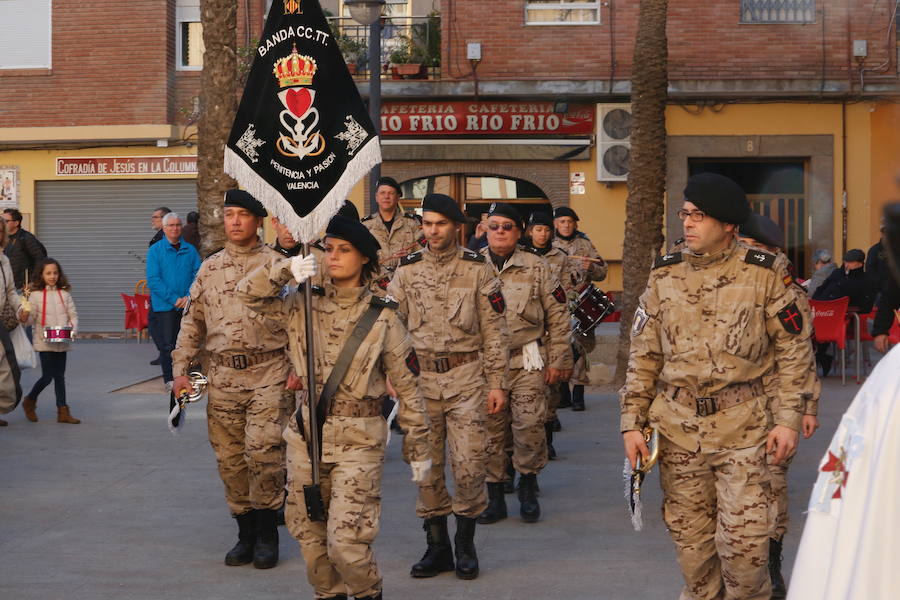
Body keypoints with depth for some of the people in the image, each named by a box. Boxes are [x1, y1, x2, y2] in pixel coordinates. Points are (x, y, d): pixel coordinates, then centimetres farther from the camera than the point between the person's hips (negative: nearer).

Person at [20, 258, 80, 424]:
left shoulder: (64, 294, 6)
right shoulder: (36, 295, -2)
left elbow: (73, 315, 8)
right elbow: (32, 318, -3)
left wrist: (73, 329, -8)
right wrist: (25, 318, -24)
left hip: (62, 342, 3)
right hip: (44, 342, -3)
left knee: (60, 377, 7)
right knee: (47, 377, -4)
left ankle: (63, 412, 9)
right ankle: (29, 402, 20)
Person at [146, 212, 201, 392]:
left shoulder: (190, 250, 7)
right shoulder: (155, 250, -1)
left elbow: (198, 275, 4)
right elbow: (153, 280, -7)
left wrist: (189, 297, -11)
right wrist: (174, 299, -14)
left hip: (187, 305, 3)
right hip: (164, 305, -3)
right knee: (167, 344, -3)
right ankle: (169, 380, 3)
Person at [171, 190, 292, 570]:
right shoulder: (209, 269, 14)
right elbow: (191, 323, 17)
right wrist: (181, 370, 9)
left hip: (268, 373, -4)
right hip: (223, 375, 4)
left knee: (262, 450, -14)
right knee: (229, 459, 5)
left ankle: (266, 534, 0)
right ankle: (246, 533, 18)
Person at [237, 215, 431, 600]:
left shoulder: (382, 317, -4)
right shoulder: (304, 305, 4)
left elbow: (407, 385, 0)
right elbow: (250, 294, -2)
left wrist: (418, 449, 2)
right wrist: (286, 269, -19)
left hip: (358, 440, -4)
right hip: (307, 435, 4)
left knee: (346, 541, -11)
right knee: (308, 534, 11)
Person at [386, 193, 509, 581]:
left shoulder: (477, 270, 1)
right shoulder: (407, 271, 7)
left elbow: (494, 331, 1)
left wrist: (497, 382, -2)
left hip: (466, 377, -2)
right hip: (420, 377, 2)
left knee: (468, 464, -4)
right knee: (426, 465, 6)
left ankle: (465, 544, 13)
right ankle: (437, 546, 17)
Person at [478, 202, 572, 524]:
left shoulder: (537, 268, 5)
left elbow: (558, 316, 7)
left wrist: (558, 360, 3)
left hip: (527, 362, -1)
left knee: (529, 425, -9)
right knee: (489, 429, 3)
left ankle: (528, 486, 11)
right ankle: (494, 495, 14)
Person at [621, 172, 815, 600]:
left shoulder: (764, 273, -2)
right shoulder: (664, 275, 6)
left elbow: (794, 349, 1)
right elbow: (643, 356, 8)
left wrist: (789, 418, -5)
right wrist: (632, 422, 3)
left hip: (742, 423, -3)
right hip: (677, 424, 3)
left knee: (745, 538, -6)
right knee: (690, 537, 8)